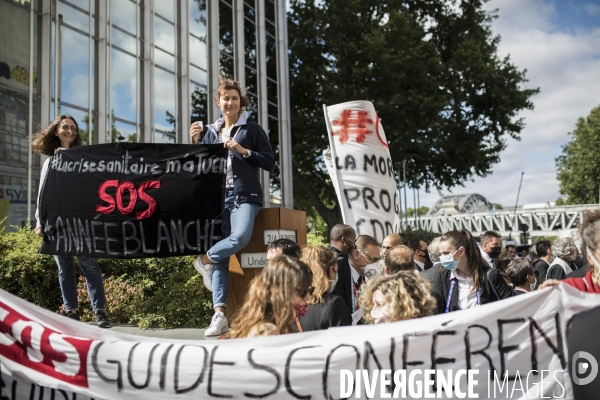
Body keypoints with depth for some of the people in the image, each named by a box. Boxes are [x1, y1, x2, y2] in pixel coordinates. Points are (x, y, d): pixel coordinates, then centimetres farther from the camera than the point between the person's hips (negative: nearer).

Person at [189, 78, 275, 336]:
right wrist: (194, 143, 2)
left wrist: (244, 151, -9)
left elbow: (270, 163, 1)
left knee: (240, 237, -32)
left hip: (245, 196, -3)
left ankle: (205, 260, -5)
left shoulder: (252, 130, 7)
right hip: (218, 197, 3)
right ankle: (220, 314, -8)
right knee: (222, 258, -7)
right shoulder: (211, 132, 18)